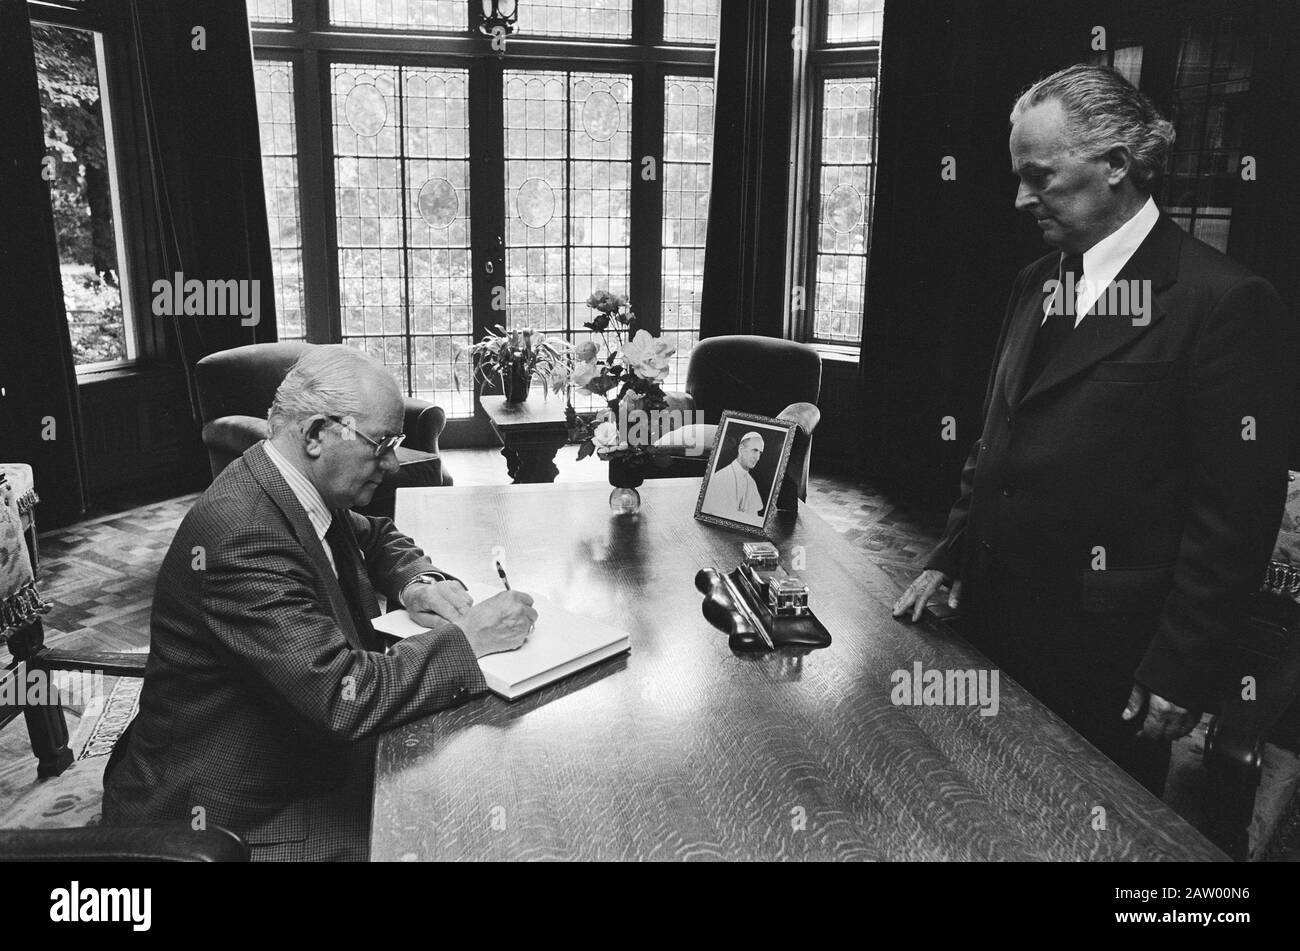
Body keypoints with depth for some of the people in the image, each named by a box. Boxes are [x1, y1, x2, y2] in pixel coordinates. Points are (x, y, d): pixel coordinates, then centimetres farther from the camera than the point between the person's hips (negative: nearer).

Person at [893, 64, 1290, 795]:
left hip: (1104, 652, -6)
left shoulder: (1222, 301, -14)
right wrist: (950, 560, 8)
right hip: (998, 617, 7)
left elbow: (1237, 508, -15)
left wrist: (1180, 673, -13)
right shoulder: (1037, 283, 8)